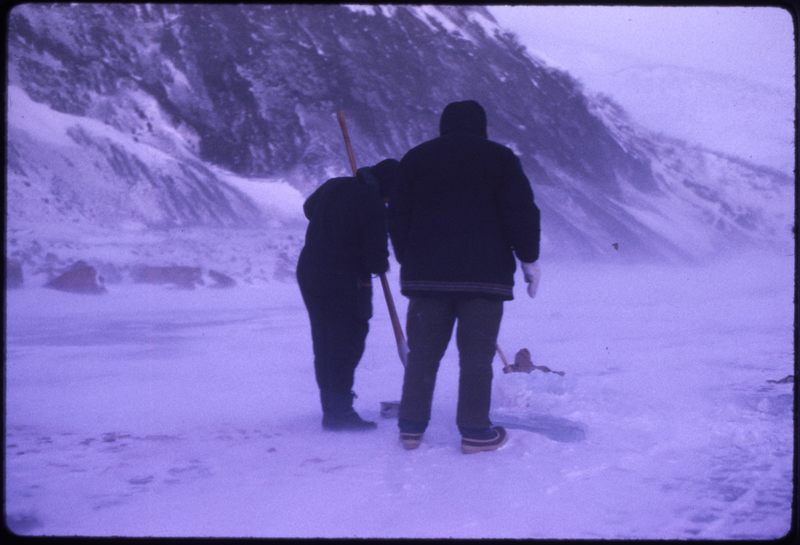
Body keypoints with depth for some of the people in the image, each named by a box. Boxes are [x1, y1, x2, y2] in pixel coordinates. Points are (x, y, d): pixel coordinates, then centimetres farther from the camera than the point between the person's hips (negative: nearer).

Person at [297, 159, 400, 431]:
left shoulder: (333, 186, 7)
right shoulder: (373, 204, -17)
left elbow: (309, 207, 29)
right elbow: (377, 255, -16)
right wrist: (381, 265, 6)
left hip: (310, 272, 8)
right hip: (346, 283, -8)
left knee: (325, 343, 14)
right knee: (347, 344, -2)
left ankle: (332, 408, 22)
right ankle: (339, 412, -3)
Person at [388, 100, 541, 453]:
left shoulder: (414, 159, 12)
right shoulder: (499, 158, 4)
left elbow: (397, 216, 13)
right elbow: (521, 211, -3)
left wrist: (407, 261, 21)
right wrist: (529, 258, 5)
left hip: (426, 273, 3)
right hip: (484, 274, -3)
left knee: (422, 353, 8)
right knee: (476, 355, 1)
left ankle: (411, 427, 10)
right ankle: (475, 431, 1)